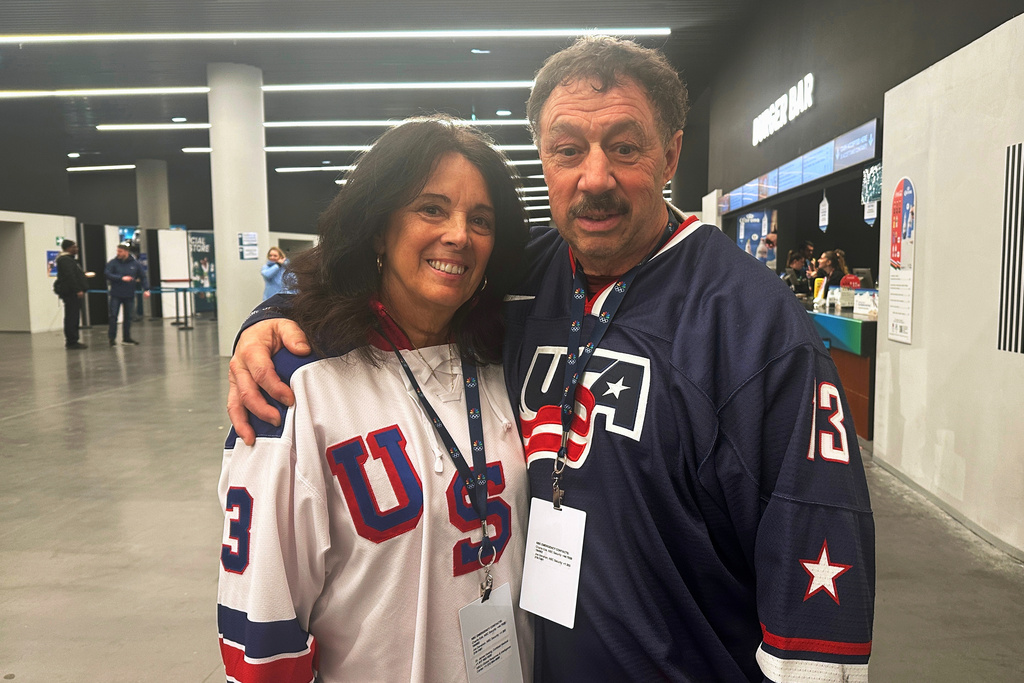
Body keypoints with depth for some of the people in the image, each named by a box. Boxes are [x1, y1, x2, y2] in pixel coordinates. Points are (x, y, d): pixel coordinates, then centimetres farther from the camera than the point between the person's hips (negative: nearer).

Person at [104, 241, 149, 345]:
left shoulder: (135, 264, 2)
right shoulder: (113, 263, -3)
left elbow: (143, 277, 8)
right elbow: (107, 274, -12)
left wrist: (146, 289, -3)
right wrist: (121, 278, -20)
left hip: (129, 295, 2)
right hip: (116, 295, -2)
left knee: (128, 316, 10)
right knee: (113, 316, -6)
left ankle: (126, 338, 20)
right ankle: (112, 338, 2)